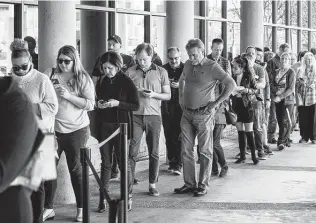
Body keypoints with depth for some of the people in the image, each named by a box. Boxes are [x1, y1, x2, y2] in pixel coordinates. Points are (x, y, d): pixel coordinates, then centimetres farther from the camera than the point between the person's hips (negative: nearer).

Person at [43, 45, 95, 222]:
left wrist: (68, 95, -18)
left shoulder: (83, 78, -3)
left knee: (76, 169, 7)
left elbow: (91, 104, -10)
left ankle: (81, 208, 18)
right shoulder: (50, 74, 2)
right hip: (52, 129, 2)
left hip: (77, 130, -2)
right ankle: (48, 208, 15)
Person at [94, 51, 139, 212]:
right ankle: (103, 198, 7)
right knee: (105, 162, 5)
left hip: (121, 126, -4)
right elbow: (95, 100, 19)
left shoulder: (126, 82, -6)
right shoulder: (101, 82, 7)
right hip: (104, 126, 4)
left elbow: (136, 105, -7)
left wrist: (118, 104, -19)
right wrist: (98, 104, -4)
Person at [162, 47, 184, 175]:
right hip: (167, 107, 3)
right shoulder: (163, 69, 6)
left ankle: (178, 164, 0)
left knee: (179, 136, -4)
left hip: (181, 107, -3)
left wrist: (180, 85, -19)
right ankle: (172, 162, 17)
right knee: (169, 136, 8)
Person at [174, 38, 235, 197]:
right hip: (187, 114, 6)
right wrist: (181, 98, 19)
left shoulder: (212, 66, -10)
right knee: (186, 151, 7)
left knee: (205, 151, 1)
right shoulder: (188, 65, 10)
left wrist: (216, 102, -13)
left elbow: (231, 84, -13)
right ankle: (189, 184, 16)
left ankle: (203, 185, 7)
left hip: (204, 114, -6)